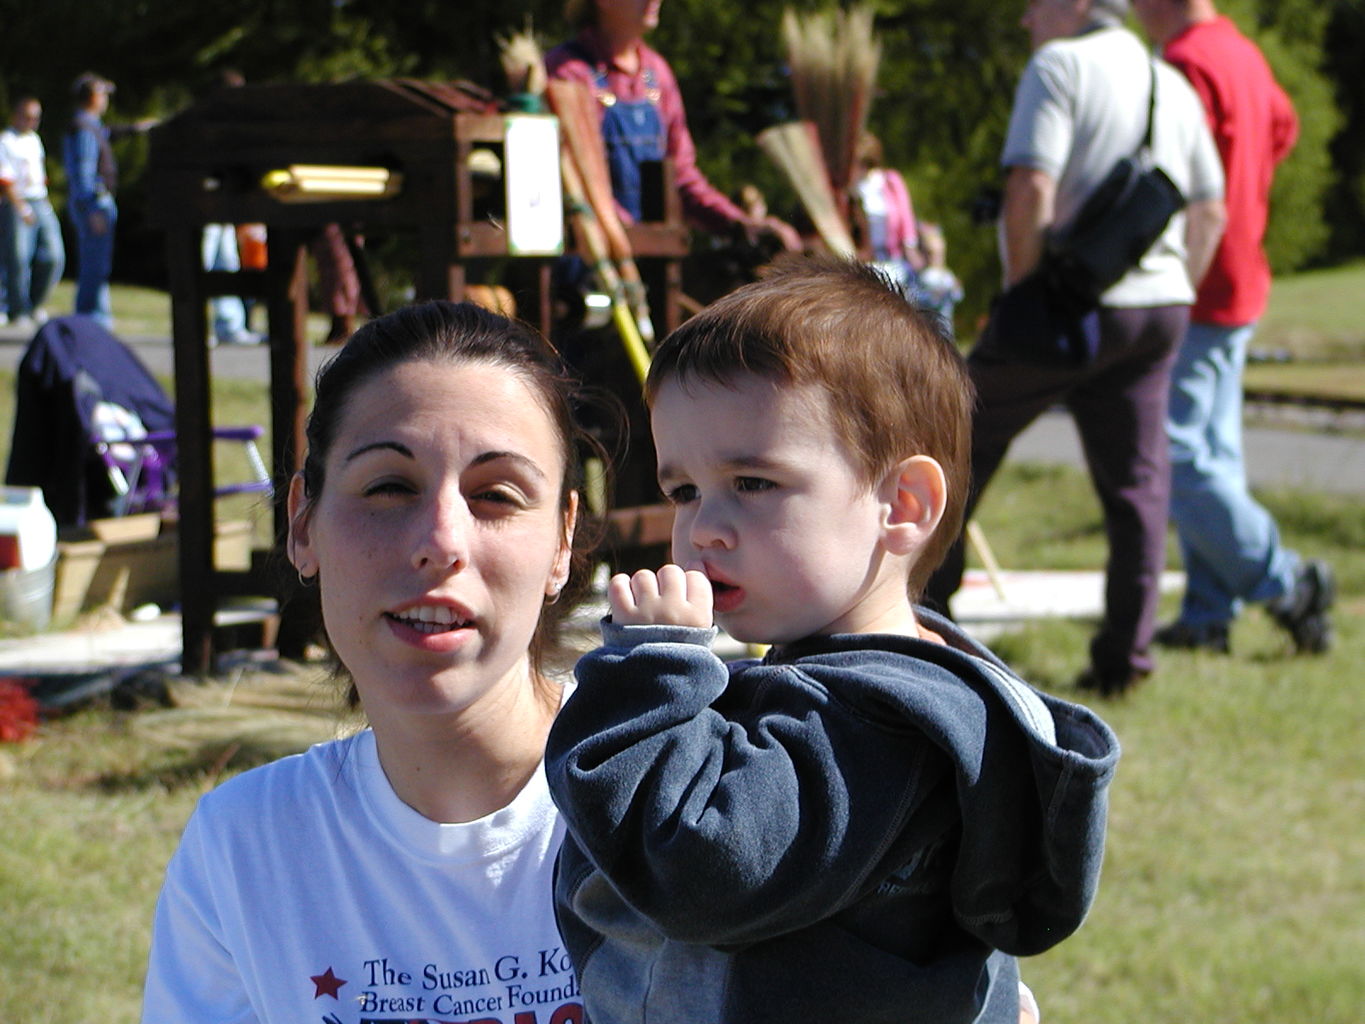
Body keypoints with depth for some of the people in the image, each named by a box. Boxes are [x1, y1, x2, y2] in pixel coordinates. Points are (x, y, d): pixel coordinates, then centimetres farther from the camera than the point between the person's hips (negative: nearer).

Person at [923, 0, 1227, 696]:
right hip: (1159, 305, 6)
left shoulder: (1060, 66, -7)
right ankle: (1125, 653, 3)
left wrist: (1022, 293, -11)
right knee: (1136, 481, 5)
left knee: (963, 439, 9)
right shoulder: (1174, 85, 16)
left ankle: (920, 601, 12)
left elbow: (1031, 187, -19)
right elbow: (1210, 210, 17)